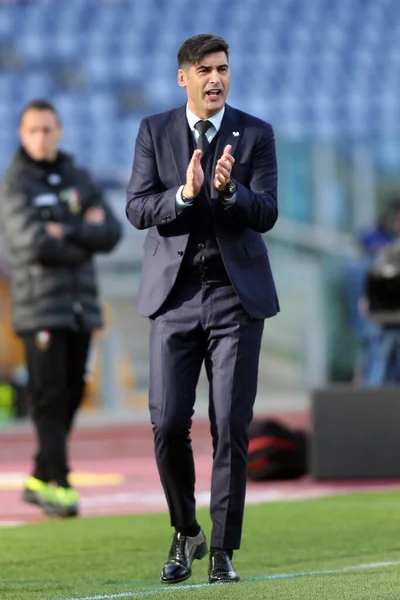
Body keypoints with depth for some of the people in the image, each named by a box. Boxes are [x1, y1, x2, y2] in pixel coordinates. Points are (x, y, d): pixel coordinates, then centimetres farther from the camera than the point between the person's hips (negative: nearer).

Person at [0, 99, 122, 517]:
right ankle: (58, 485, -12)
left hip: (81, 306, 5)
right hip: (39, 306, -5)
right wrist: (85, 235, -5)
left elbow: (110, 233, 1)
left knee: (70, 395, 7)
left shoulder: (78, 180, 13)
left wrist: (65, 232, -12)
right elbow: (34, 242, -17)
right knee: (49, 396, -11)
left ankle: (40, 479, 17)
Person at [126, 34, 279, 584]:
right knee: (169, 424, -3)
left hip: (236, 295, -1)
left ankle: (224, 550, 3)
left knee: (231, 426, -4)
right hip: (175, 294, 1)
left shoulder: (255, 135, 4)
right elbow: (137, 208, -2)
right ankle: (185, 533, 18)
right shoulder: (154, 132, 7)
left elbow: (266, 214, -4)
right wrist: (184, 195, -20)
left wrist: (229, 190, -24)